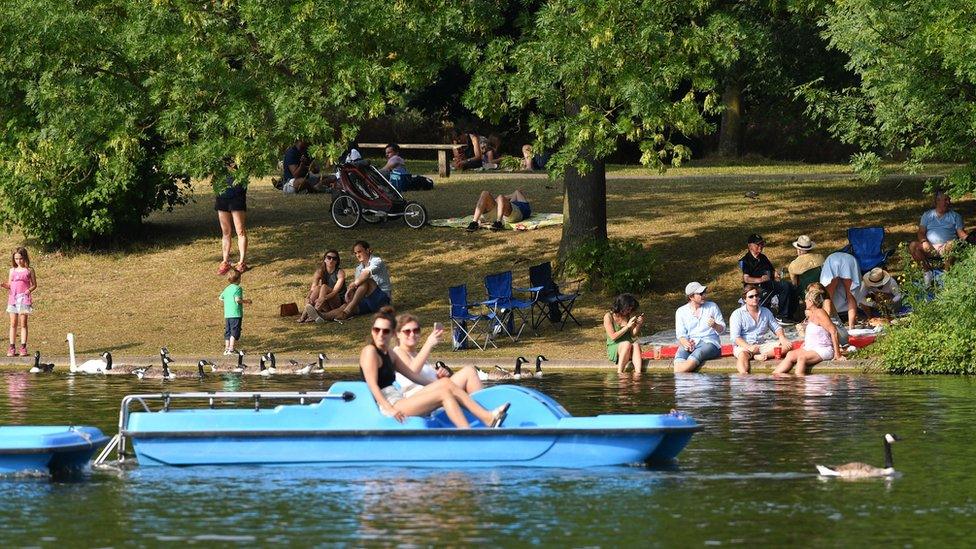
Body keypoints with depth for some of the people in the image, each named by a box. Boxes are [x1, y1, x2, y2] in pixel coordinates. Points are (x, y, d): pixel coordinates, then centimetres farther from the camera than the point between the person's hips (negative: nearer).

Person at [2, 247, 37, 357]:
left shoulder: (29, 270, 2)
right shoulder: (12, 271, 12)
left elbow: (34, 285, 4)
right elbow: (9, 285, 14)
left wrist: (30, 290, -15)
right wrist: (5, 285, -8)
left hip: (24, 298, -3)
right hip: (13, 298, 3)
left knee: (23, 323, -3)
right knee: (13, 323, 3)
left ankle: (23, 347, -1)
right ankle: (11, 347, 4)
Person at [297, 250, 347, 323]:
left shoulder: (340, 273, -8)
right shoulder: (320, 272, 3)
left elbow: (335, 292, -22)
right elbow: (313, 288, -10)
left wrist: (324, 298, -42)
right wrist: (308, 298, -32)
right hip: (326, 306, 3)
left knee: (324, 287, -27)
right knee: (317, 287, -24)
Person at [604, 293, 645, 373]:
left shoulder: (629, 316, 7)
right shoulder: (608, 317, -5)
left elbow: (633, 336, 10)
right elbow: (613, 337, -12)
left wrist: (638, 325, -8)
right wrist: (627, 326, -16)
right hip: (613, 348, -4)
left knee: (636, 345, -31)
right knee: (627, 344, -35)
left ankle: (638, 372, -49)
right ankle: (619, 372, -36)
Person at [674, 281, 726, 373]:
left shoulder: (712, 307, 12)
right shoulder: (681, 311, 12)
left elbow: (722, 329, 11)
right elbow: (681, 334, 5)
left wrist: (715, 326, -13)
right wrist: (686, 343, -18)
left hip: (709, 342, -1)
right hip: (690, 342, 1)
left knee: (696, 355, -37)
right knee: (680, 355, -35)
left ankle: (677, 374, -48)